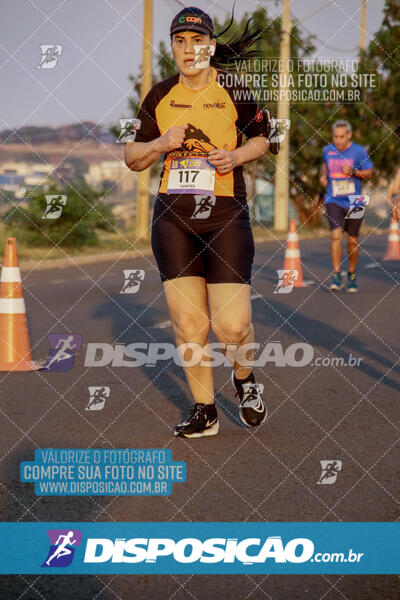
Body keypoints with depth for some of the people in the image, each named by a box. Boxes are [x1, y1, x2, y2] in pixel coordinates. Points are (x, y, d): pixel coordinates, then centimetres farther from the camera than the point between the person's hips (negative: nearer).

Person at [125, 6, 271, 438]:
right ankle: (204, 411, 14)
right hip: (172, 215, 2)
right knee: (187, 323, -2)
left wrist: (237, 156, -4)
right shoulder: (160, 97, 9)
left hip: (226, 212, -2)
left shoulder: (234, 91, 3)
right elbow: (132, 159, 14)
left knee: (232, 326, -10)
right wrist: (161, 143, -6)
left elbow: (261, 138, 16)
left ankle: (244, 377, 23)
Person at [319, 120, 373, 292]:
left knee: (352, 240, 7)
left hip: (354, 202, -1)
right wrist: (323, 176, 7)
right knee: (336, 235, -19)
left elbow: (369, 173, -1)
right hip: (334, 201, 1)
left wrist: (353, 172, -19)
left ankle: (352, 275, 27)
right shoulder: (327, 150, 3)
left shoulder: (358, 152, -5)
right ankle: (336, 275, -15)